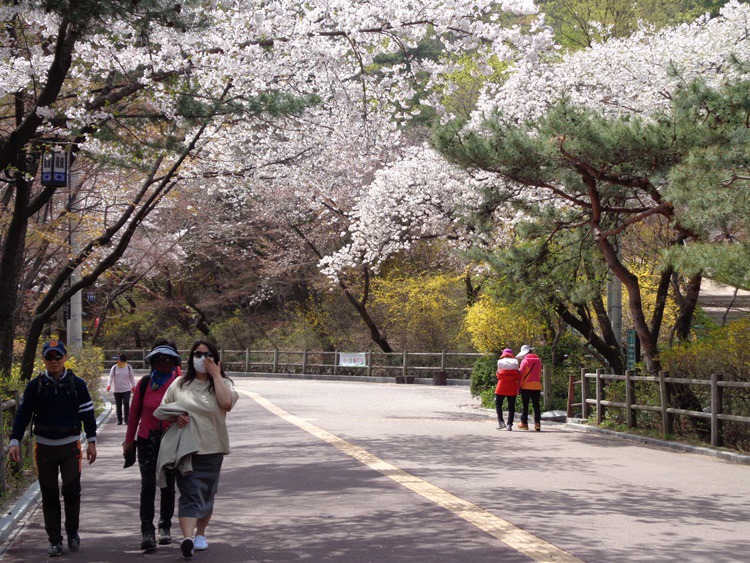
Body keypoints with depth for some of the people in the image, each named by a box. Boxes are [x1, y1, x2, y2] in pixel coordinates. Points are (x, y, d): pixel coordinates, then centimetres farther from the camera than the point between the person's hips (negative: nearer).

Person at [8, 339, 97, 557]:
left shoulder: (76, 384, 1)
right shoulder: (35, 386, 2)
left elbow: (87, 413, 7)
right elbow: (22, 414, 4)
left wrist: (91, 441, 3)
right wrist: (15, 442, -4)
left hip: (70, 445, -1)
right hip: (44, 447, 1)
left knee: (72, 491, -5)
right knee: (49, 496, 3)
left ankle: (72, 532, 18)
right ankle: (55, 541, 11)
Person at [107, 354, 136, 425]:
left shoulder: (128, 367, 4)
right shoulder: (114, 367, 2)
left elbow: (131, 377, 14)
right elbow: (111, 377, -2)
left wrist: (133, 386, 16)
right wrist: (109, 385, -17)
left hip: (126, 389, -1)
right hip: (117, 390, 1)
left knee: (126, 403, -15)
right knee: (118, 406, 5)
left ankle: (127, 419, -6)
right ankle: (119, 420, 15)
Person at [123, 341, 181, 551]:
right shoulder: (144, 383, 3)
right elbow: (134, 413, 9)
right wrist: (129, 441, 10)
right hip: (147, 440, 0)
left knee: (168, 485, 10)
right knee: (148, 485, -6)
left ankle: (165, 527, 22)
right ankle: (147, 531, -8)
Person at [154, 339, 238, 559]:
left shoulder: (222, 383, 4)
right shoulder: (180, 384, 8)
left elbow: (226, 402, -18)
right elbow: (162, 409, 12)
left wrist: (216, 375, -12)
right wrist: (176, 416, -9)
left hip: (211, 448, 1)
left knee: (206, 494, 10)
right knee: (190, 494, -12)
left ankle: (200, 534, 27)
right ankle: (187, 538, -24)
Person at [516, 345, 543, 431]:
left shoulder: (524, 361, -7)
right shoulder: (538, 361, 8)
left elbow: (521, 374, -7)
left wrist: (520, 385, -2)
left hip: (526, 386, -4)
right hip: (536, 386, 4)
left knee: (525, 405, 5)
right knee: (536, 405, 4)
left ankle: (524, 423, 8)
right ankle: (537, 423, -5)